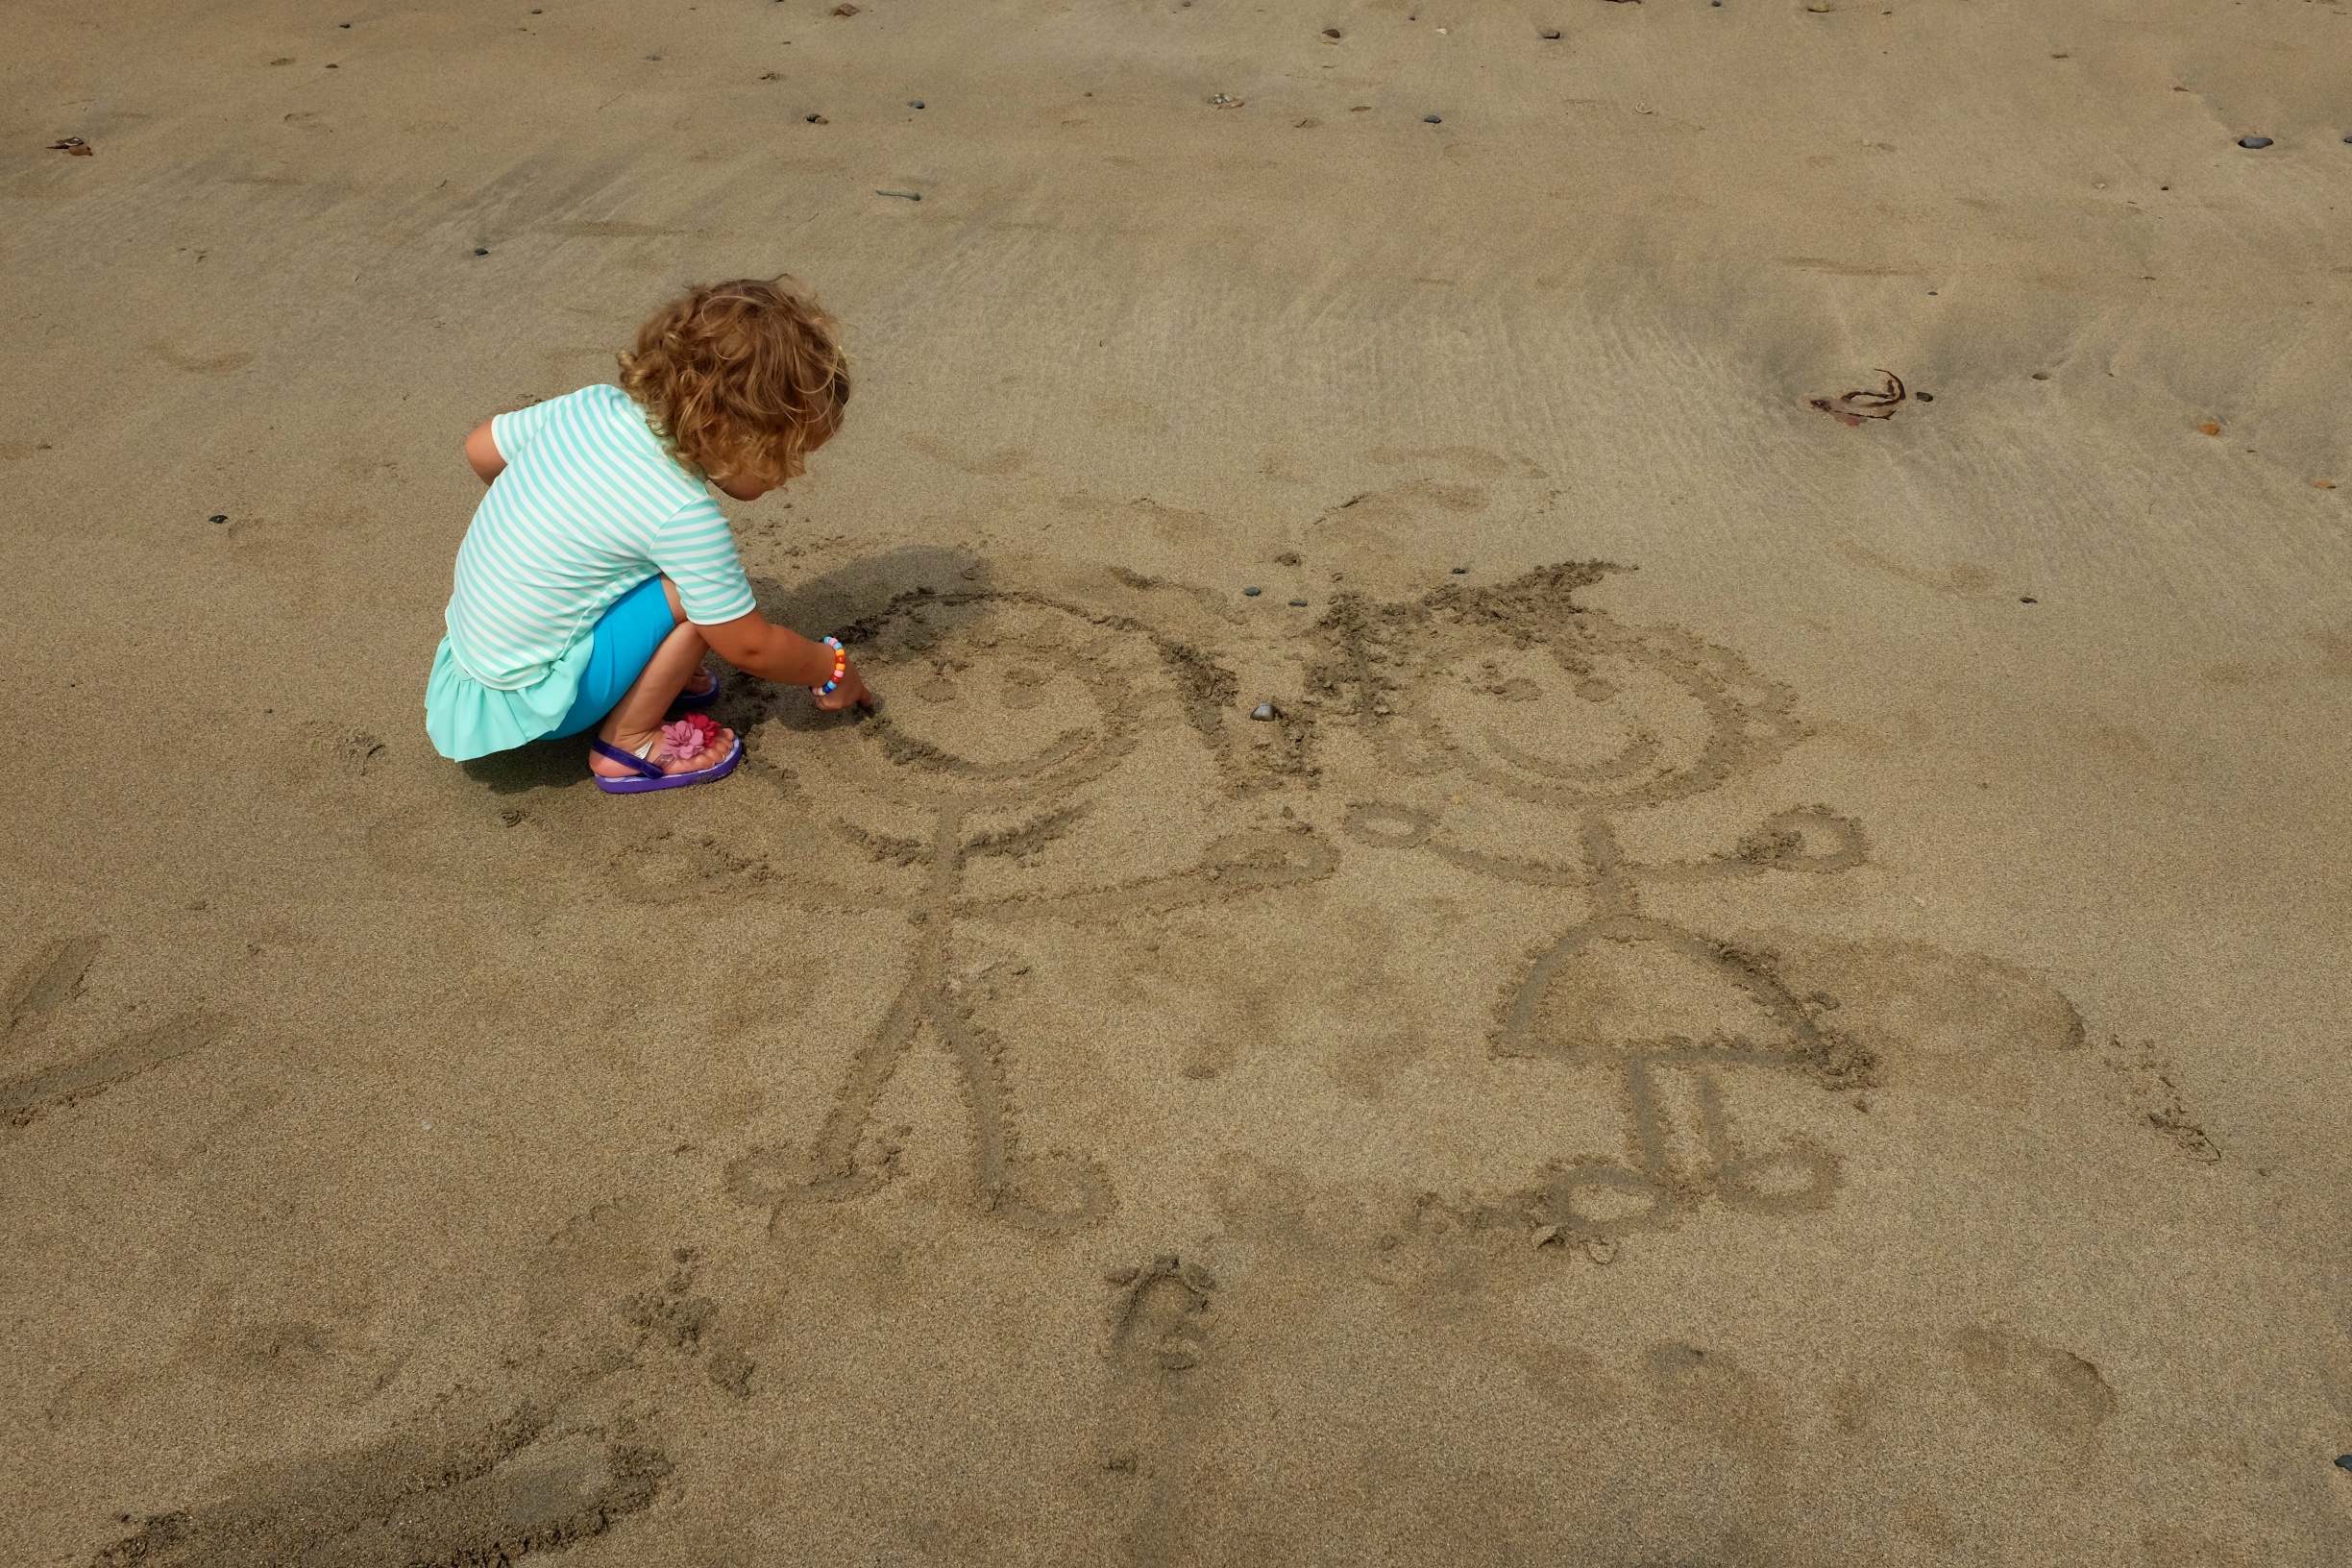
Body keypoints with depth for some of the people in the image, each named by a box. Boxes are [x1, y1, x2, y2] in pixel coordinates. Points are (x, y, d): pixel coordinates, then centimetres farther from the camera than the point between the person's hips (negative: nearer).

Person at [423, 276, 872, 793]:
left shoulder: (592, 404, -7)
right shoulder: (686, 515, -27)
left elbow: (481, 450, 9)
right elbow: (750, 647, -16)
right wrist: (831, 669, 1)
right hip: (527, 698, -8)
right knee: (699, 589, -17)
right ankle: (627, 744, -4)